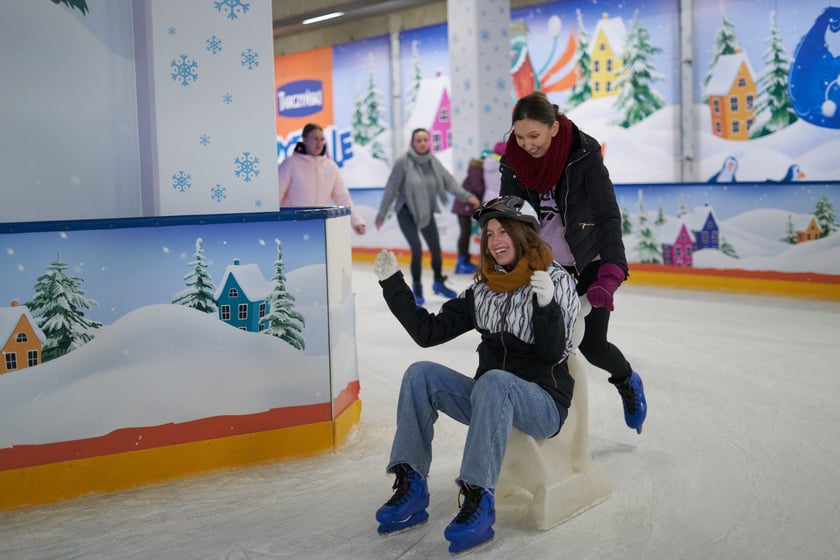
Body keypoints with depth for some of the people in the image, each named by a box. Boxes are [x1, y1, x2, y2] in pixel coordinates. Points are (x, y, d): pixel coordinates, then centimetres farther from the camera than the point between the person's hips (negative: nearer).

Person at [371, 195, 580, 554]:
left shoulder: (556, 281, -6)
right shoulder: (483, 289, 9)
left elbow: (553, 354, -16)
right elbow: (429, 331, 7)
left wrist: (547, 305, -33)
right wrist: (393, 283, 3)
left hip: (543, 404, -5)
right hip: (491, 400, 6)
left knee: (493, 380, -36)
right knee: (420, 374, -14)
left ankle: (479, 500, -35)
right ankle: (411, 488, -14)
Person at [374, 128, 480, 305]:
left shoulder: (433, 161, -5)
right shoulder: (403, 162, -18)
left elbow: (448, 180, -8)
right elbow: (391, 189, -14)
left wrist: (466, 196, -21)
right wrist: (382, 214, -10)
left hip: (427, 212, 5)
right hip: (407, 212, -5)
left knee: (436, 249, 9)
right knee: (417, 250, -14)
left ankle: (439, 283, 35)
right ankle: (417, 288, 9)